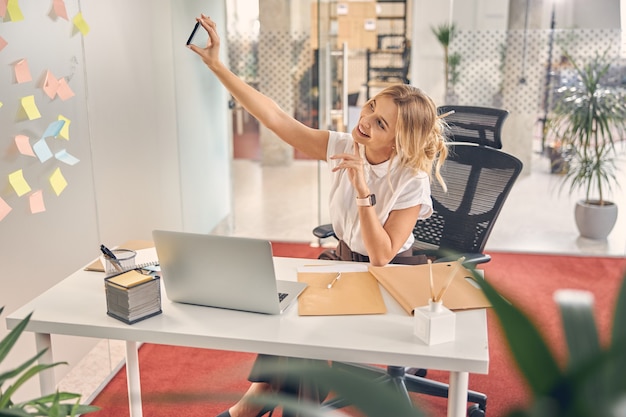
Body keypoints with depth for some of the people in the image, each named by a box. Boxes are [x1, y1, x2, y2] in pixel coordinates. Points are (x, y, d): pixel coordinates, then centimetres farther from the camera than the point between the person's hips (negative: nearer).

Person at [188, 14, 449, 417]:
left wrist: (363, 191, -37)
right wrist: (217, 65, -22)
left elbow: (381, 257, -26)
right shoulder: (344, 146, -13)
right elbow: (275, 117, -17)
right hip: (343, 259, 5)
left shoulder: (412, 182, -24)